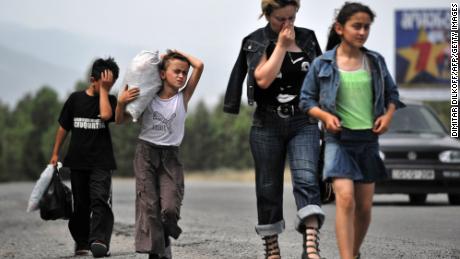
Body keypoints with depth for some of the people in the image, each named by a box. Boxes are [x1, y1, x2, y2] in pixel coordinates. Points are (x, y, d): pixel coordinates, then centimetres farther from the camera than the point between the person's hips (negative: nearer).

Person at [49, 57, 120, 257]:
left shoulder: (109, 100, 2)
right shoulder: (76, 99, 5)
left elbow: (105, 115, -20)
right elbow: (63, 127, 12)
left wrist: (104, 89, -11)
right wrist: (55, 153, 10)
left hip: (101, 162, -2)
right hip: (77, 160, 2)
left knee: (100, 200, -18)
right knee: (80, 203, 10)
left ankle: (99, 241, -29)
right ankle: (81, 242, 22)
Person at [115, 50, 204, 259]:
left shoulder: (183, 97, 2)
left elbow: (199, 66, -9)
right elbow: (119, 120, 8)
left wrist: (180, 54, 5)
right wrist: (121, 102, -11)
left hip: (170, 157, 0)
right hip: (146, 153, 0)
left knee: (170, 208, -12)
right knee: (148, 204, -9)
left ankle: (164, 240, 18)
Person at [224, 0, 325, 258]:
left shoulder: (307, 38, 7)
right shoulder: (255, 42, -2)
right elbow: (263, 79, -17)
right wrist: (282, 45, -14)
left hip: (303, 123, 1)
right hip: (268, 125, -1)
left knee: (306, 179, -18)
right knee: (269, 188, 6)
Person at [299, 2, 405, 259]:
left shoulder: (375, 62, 5)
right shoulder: (322, 64, -2)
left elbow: (392, 93, 17)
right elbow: (306, 99, 4)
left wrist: (389, 114, -2)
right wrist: (325, 115, -13)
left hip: (368, 139, 4)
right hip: (339, 139, -4)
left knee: (364, 206, 8)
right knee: (345, 199, -20)